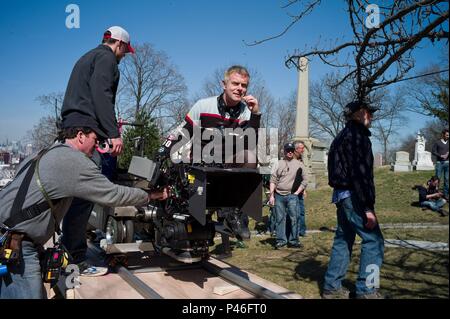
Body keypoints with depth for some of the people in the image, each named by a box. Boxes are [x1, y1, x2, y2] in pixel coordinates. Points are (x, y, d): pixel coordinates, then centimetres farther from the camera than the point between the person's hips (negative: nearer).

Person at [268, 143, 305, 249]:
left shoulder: (298, 164, 7)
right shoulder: (279, 163, 9)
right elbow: (273, 180, 9)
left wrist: (297, 192, -1)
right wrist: (271, 195, 2)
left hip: (292, 196, -1)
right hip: (279, 195, 1)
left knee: (294, 218, -3)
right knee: (280, 218, 4)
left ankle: (293, 240, 6)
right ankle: (281, 240, 12)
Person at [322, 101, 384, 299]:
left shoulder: (341, 136, 20)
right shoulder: (357, 135, -11)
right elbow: (361, 173, -20)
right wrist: (368, 207, -21)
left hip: (341, 194, 10)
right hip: (353, 195, -10)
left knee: (343, 240, 14)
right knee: (373, 240, -5)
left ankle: (332, 287, 18)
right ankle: (366, 291, -4)